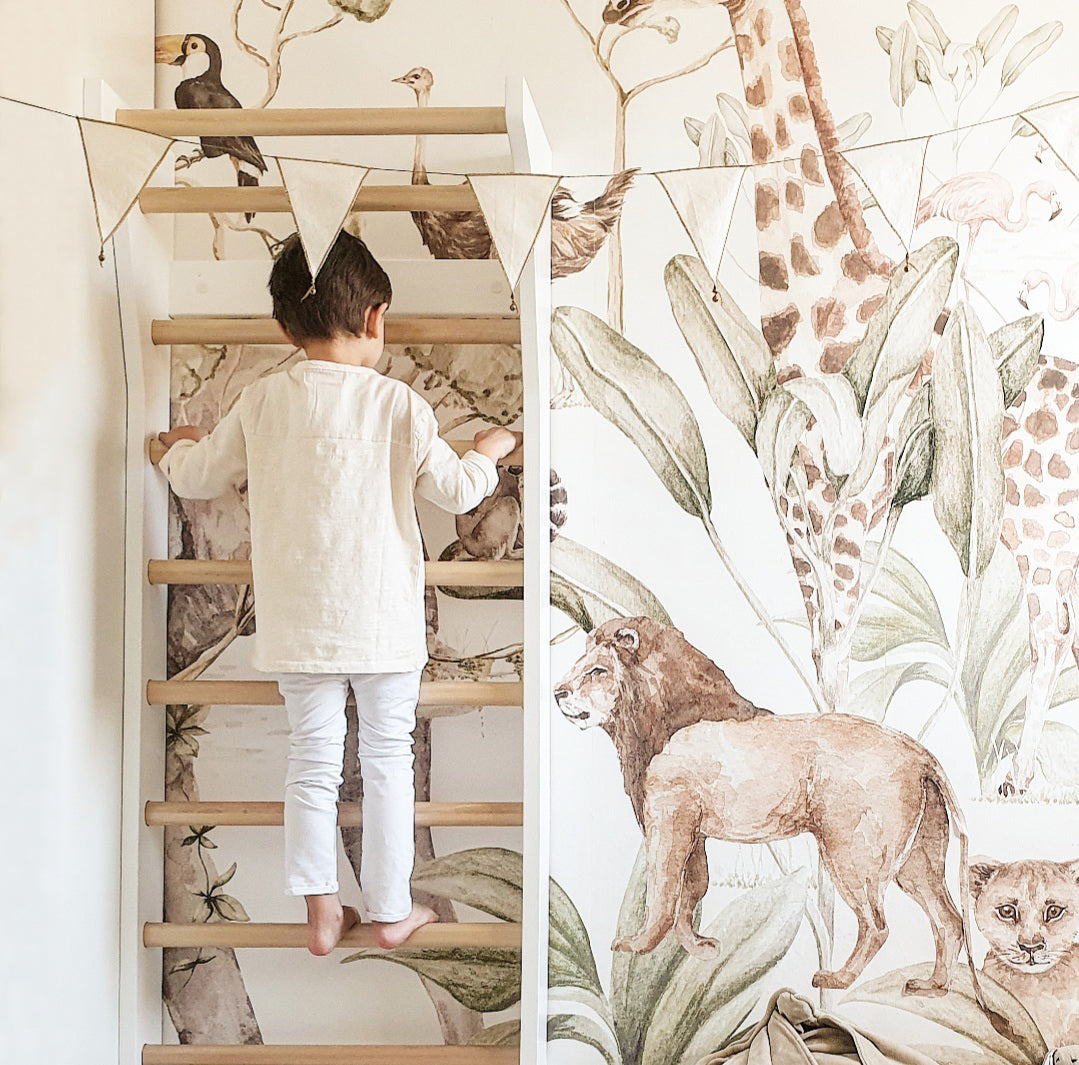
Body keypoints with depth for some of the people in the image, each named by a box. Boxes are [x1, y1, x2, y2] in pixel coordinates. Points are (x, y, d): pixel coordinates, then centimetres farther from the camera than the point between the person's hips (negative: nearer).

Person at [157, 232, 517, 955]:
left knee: (313, 761, 12)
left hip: (298, 622, 2)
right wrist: (488, 454, 19)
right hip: (384, 619, -2)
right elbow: (457, 491, -2)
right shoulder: (399, 404, -10)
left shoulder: (262, 402, -3)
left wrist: (183, 446, 31)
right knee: (388, 760, 11)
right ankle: (391, 910, 21)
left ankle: (321, 914, 17)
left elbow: (197, 479, 8)